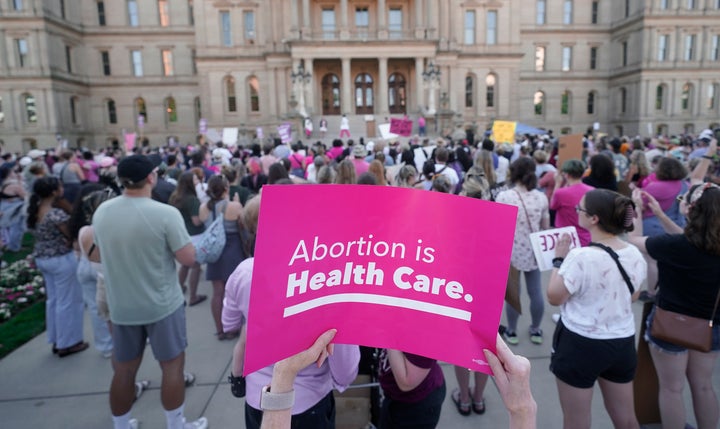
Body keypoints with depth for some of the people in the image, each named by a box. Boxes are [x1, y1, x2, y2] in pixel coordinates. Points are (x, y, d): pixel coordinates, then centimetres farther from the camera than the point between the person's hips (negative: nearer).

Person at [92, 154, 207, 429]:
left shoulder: (101, 212, -3)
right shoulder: (165, 213, -21)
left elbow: (102, 254, 12)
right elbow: (188, 258, -16)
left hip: (121, 306, 5)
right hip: (162, 304, -5)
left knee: (123, 370, 18)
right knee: (172, 366, 11)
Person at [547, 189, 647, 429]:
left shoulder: (580, 257, -26)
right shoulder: (635, 255, -4)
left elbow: (554, 297, -13)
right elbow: (632, 297, 12)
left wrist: (559, 260, -6)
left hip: (580, 345, -6)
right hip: (623, 343, 6)